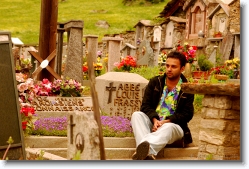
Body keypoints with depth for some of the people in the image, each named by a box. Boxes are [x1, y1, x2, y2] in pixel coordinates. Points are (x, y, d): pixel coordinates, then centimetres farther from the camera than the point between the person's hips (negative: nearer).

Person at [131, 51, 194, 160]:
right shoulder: (155, 82, 11)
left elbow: (187, 114, -4)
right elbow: (145, 105, 3)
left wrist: (166, 121, -19)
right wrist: (154, 120, -18)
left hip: (173, 125, -3)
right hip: (152, 122, 3)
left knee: (168, 127, -38)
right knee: (136, 115, -27)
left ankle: (145, 148, -69)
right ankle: (147, 153, -53)